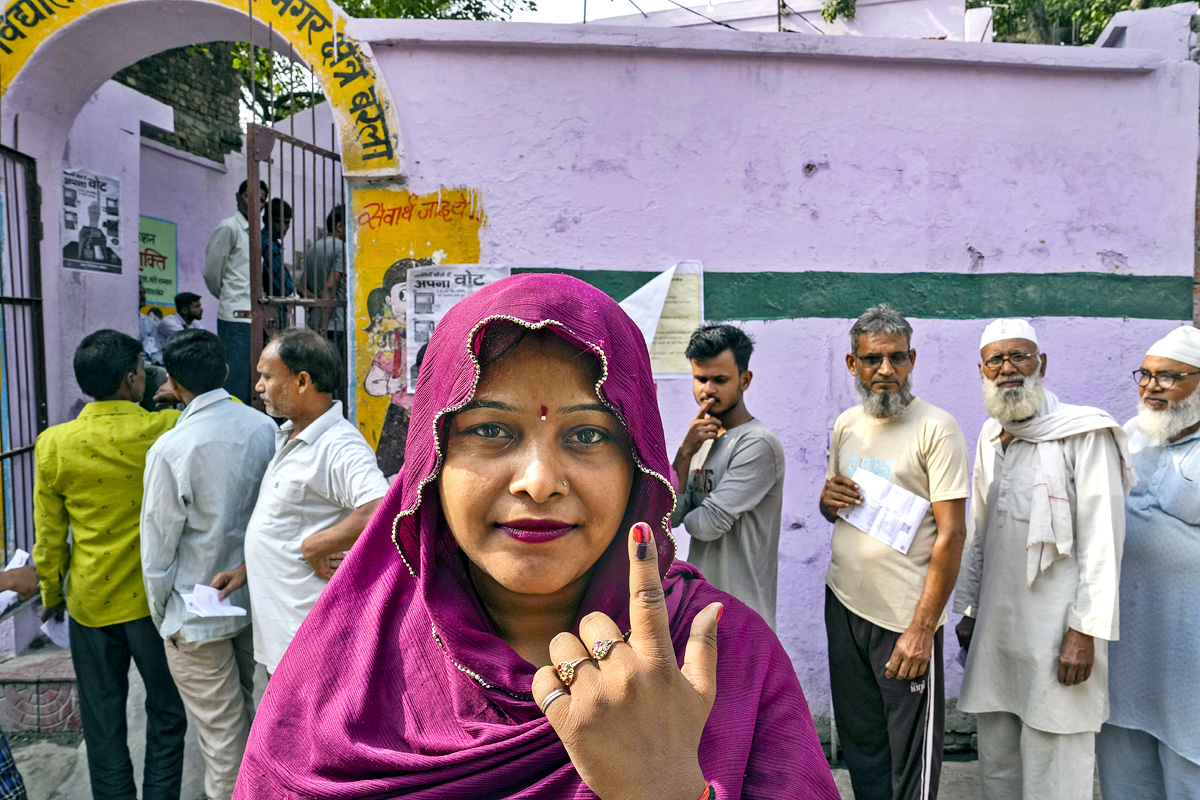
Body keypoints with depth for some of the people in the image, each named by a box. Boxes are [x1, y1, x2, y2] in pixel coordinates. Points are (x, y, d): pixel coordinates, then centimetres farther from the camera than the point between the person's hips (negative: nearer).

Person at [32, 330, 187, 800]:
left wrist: (51, 594, 14)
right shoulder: (164, 430, -16)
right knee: (166, 713, 15)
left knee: (103, 719, 17)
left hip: (90, 600, 3)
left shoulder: (53, 444, -7)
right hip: (154, 598, -2)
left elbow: (49, 535, 2)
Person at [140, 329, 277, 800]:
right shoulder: (264, 427, -7)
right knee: (242, 707, 26)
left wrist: (160, 616, 2)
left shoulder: (170, 450, -22)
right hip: (253, 596, 6)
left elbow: (158, 547, -14)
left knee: (220, 731, 10)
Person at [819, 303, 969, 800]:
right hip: (843, 604, 6)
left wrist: (923, 628, -18)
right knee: (859, 743, 17)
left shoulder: (936, 429, -11)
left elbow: (952, 534, -14)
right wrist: (830, 500, -5)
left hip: (904, 619, -6)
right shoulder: (846, 425, 8)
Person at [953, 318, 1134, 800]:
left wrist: (1085, 632, -15)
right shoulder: (990, 437, 12)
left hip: (1056, 631, -6)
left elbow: (1103, 540, -12)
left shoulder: (1084, 434, -9)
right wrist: (969, 610, 16)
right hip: (995, 626, 6)